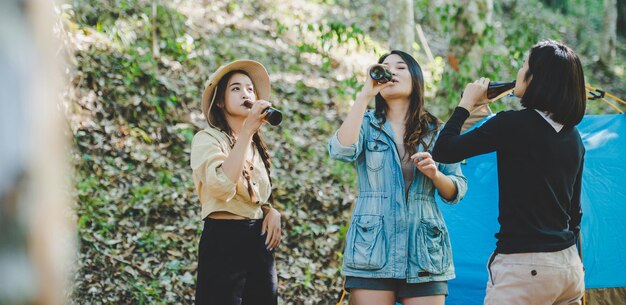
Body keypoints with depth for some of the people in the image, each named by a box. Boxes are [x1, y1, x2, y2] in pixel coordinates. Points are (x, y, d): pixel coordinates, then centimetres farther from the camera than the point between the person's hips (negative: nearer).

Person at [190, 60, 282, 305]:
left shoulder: (256, 146, 17)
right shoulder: (207, 139, -7)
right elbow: (222, 186, -25)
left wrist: (272, 211, 4)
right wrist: (247, 130, -25)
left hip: (259, 241, 7)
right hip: (224, 241, -7)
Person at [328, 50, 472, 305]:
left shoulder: (435, 131, 13)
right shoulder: (367, 125, 9)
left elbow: (457, 191, 11)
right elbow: (341, 150, -14)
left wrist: (435, 174, -10)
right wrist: (364, 95, -12)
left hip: (425, 253, 1)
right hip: (372, 250, -1)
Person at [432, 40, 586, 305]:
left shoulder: (512, 124, -13)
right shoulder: (572, 137, 9)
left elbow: (442, 151, -9)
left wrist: (466, 103, 5)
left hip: (524, 266, -7)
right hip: (571, 265, 7)